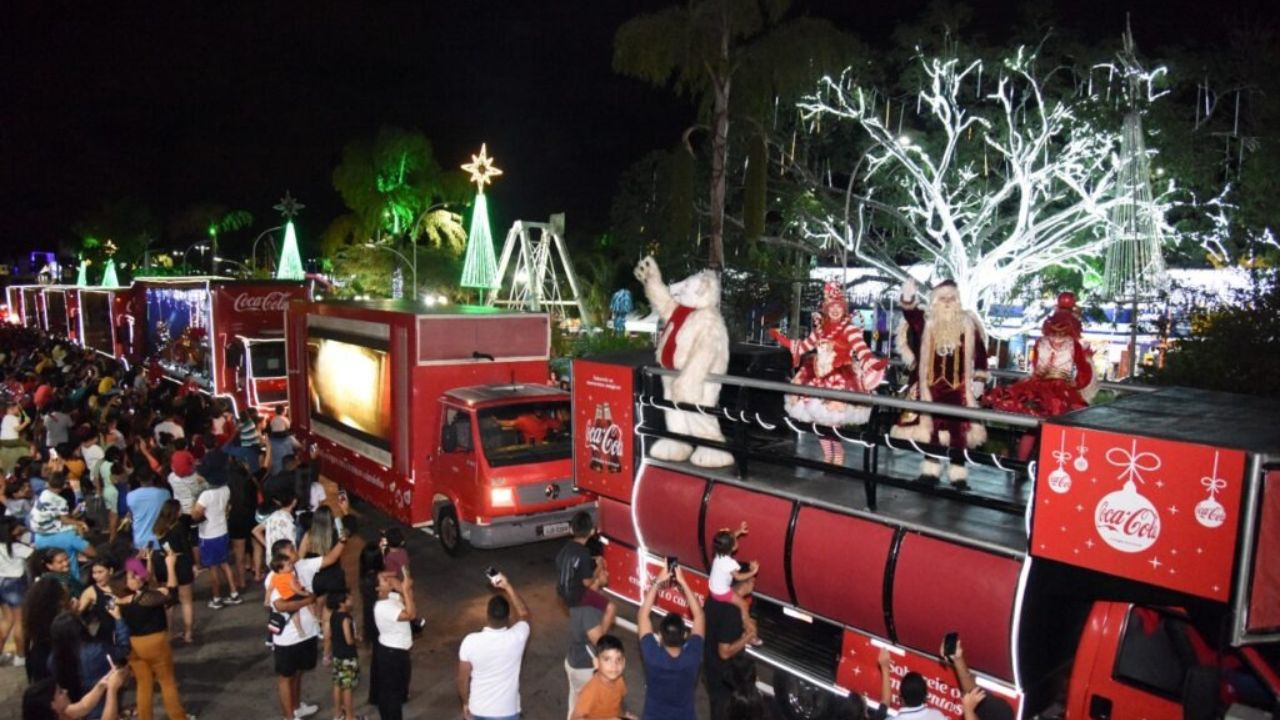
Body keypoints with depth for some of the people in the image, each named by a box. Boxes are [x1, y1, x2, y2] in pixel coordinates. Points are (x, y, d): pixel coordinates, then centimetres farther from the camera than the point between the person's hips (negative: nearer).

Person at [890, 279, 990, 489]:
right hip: (931, 383, 1)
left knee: (958, 428, -1)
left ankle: (958, 473, 7)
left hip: (958, 385, -1)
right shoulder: (926, 321, 0)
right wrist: (908, 299, -41)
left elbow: (979, 352, 4)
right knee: (930, 425, 6)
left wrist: (979, 379, 1)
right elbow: (910, 315, -20)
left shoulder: (967, 323, 1)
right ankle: (930, 470, 16)